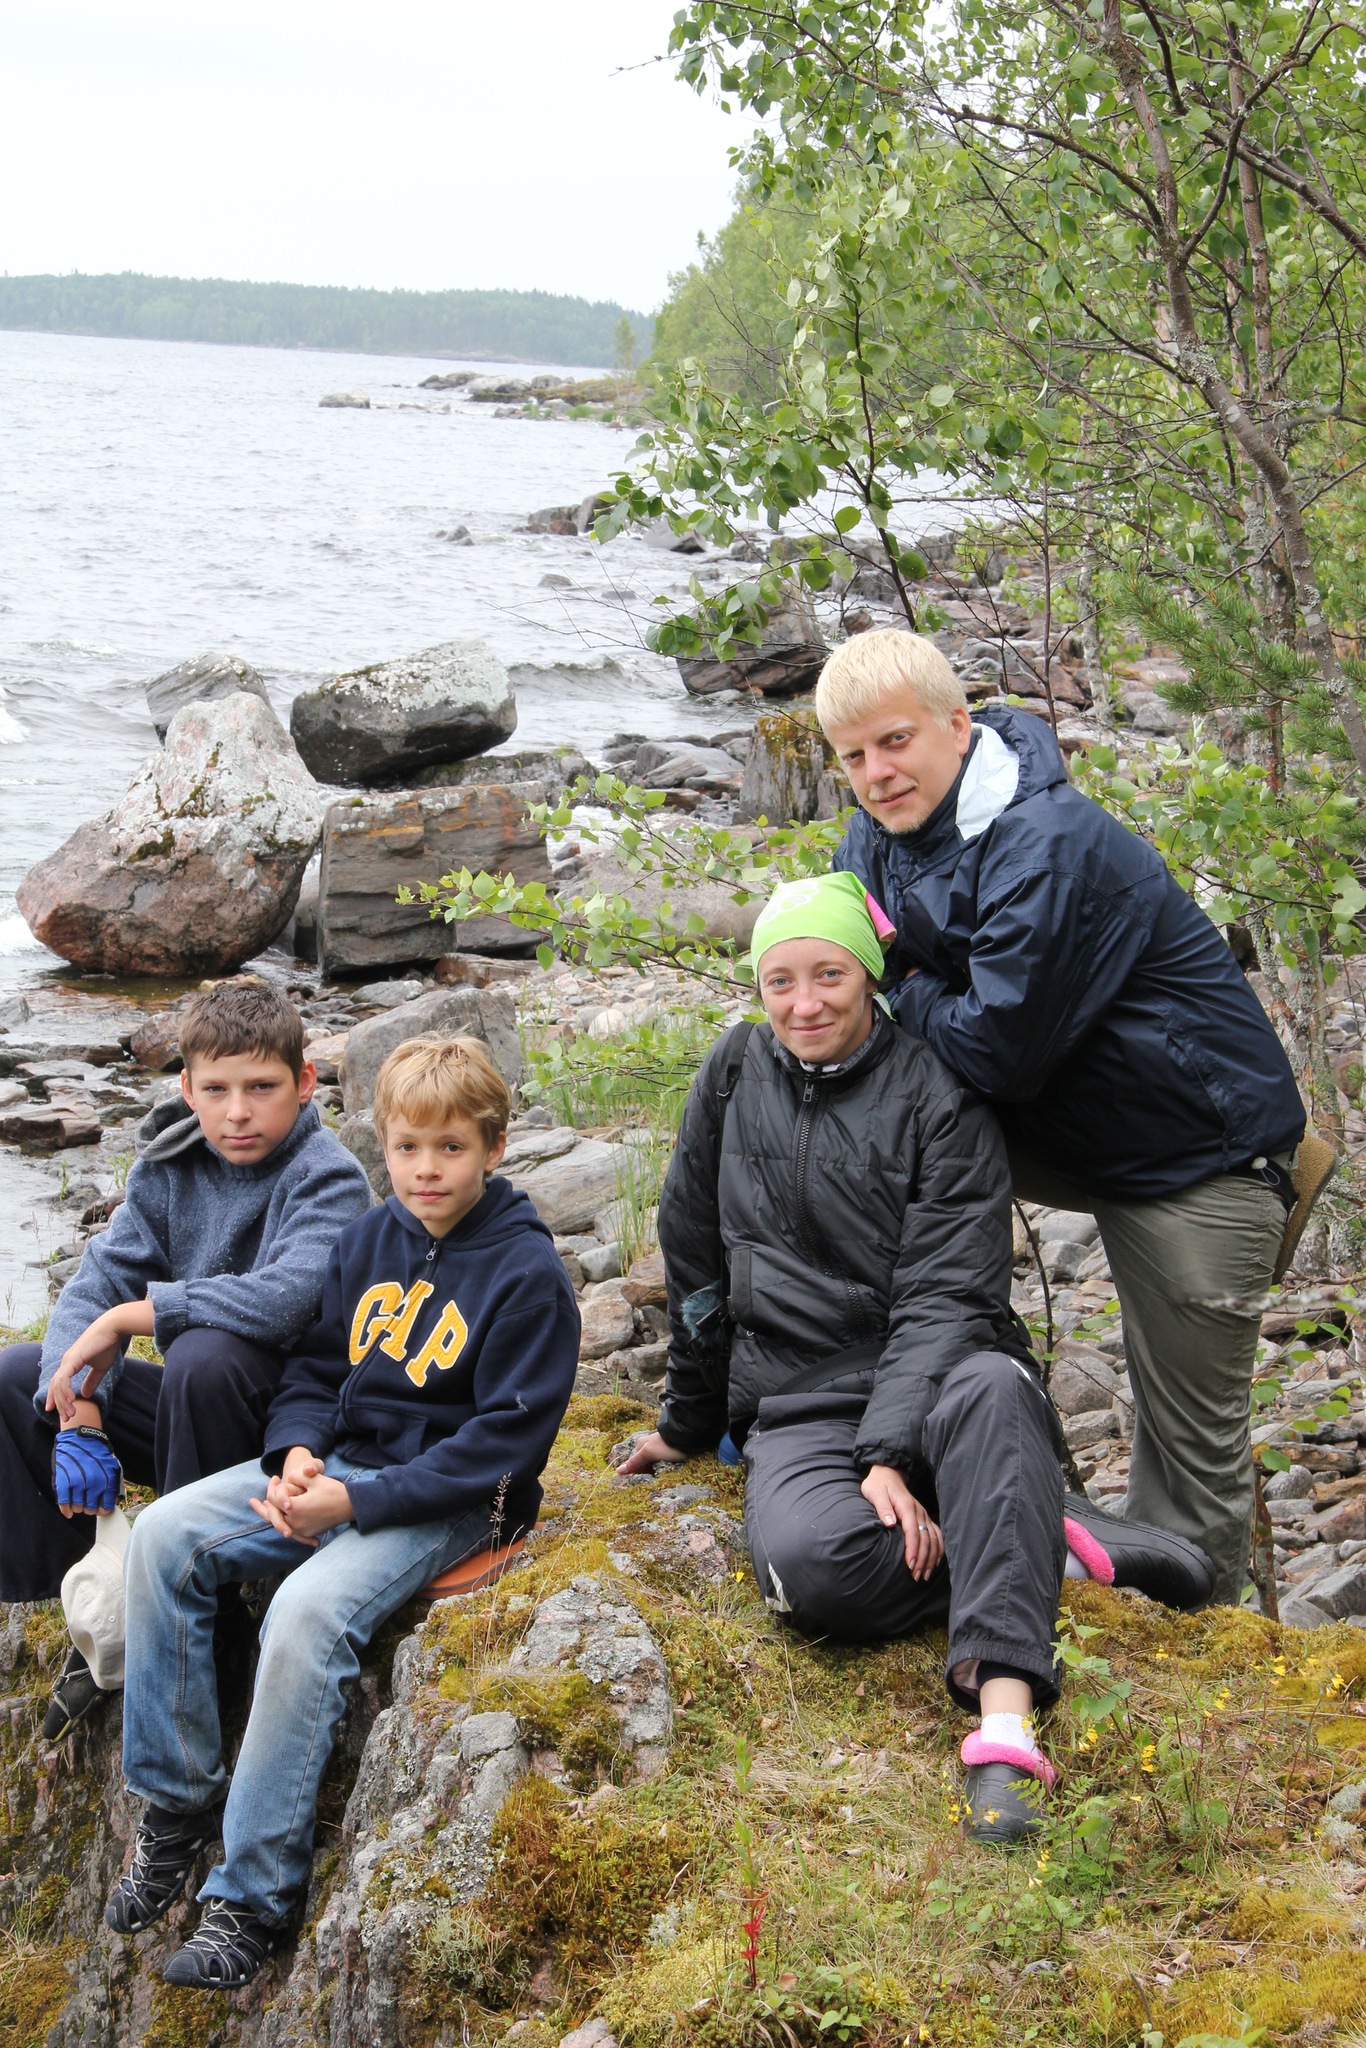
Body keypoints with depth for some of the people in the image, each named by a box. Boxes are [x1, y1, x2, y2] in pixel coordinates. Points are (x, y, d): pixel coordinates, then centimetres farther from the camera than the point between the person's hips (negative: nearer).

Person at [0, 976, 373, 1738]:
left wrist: (128, 1315, -26)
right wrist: (78, 1411, -22)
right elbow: (97, 1283, -4)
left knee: (205, 1354, -36)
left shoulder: (327, 1178, -16)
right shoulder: (169, 1168, 1)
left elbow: (285, 1298, -34)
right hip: (189, 1406, 7)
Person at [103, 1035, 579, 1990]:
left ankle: (255, 1895, -22)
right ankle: (177, 1802, -2)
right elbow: (318, 1364, 15)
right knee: (164, 1535, -12)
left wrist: (357, 1501, -21)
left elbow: (507, 1437, -15)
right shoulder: (372, 1238, 8)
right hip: (339, 1462, 7)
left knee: (309, 1611, -32)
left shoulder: (527, 1270, -11)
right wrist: (299, 1452, -9)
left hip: (448, 1498, -7)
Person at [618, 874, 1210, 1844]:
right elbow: (695, 1264, 17)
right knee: (812, 1561, -35)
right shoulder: (734, 1079, 8)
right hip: (798, 1408, 2)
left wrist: (892, 1453, -24)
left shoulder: (939, 1099, -3)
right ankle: (1061, 1548, -18)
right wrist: (689, 1421, 22)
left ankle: (1006, 1722, -48)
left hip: (933, 1392, -2)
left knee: (992, 1388, -41)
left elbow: (946, 1296, -12)